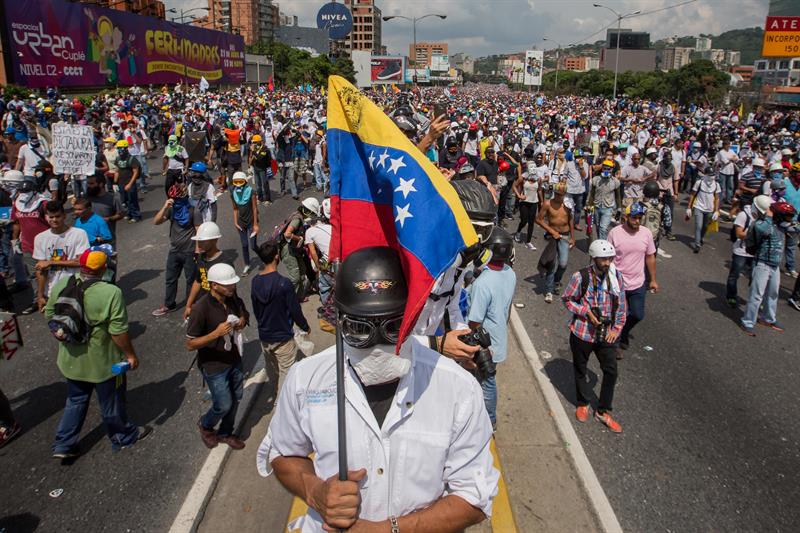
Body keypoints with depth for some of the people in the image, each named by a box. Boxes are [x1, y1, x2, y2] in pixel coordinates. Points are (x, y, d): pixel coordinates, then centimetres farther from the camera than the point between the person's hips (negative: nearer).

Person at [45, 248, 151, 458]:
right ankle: (123, 437, 37)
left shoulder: (61, 283, -10)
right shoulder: (111, 293, -28)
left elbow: (49, 314, 3)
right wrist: (130, 354, -9)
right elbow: (118, 331, -24)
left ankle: (64, 445, 31)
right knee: (112, 403, 17)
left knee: (75, 401, 25)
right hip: (103, 361, -5)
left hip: (72, 359, 5)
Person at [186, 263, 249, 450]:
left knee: (236, 399, 19)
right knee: (224, 405, 5)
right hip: (214, 366, -6)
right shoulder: (201, 309, -27)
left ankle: (225, 433, 44)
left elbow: (244, 314, 12)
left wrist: (243, 321, -12)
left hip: (235, 359, 6)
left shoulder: (234, 299, -9)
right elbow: (190, 344, -21)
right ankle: (205, 425, 39)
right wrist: (216, 333, -34)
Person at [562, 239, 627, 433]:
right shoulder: (581, 277, -17)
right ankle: (583, 404, 40)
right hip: (583, 332, -3)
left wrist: (617, 328, -1)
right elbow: (567, 299, -7)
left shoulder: (616, 276, -5)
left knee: (611, 371, 5)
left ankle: (603, 411, 24)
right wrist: (586, 312, -18)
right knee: (580, 369, 15)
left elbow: (621, 304, 4)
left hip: (606, 333, 3)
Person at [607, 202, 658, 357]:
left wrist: (653, 280, 8)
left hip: (638, 284, 3)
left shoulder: (646, 233, -5)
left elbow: (650, 257, 5)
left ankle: (624, 334, 43)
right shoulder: (615, 233, -14)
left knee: (638, 315, 12)